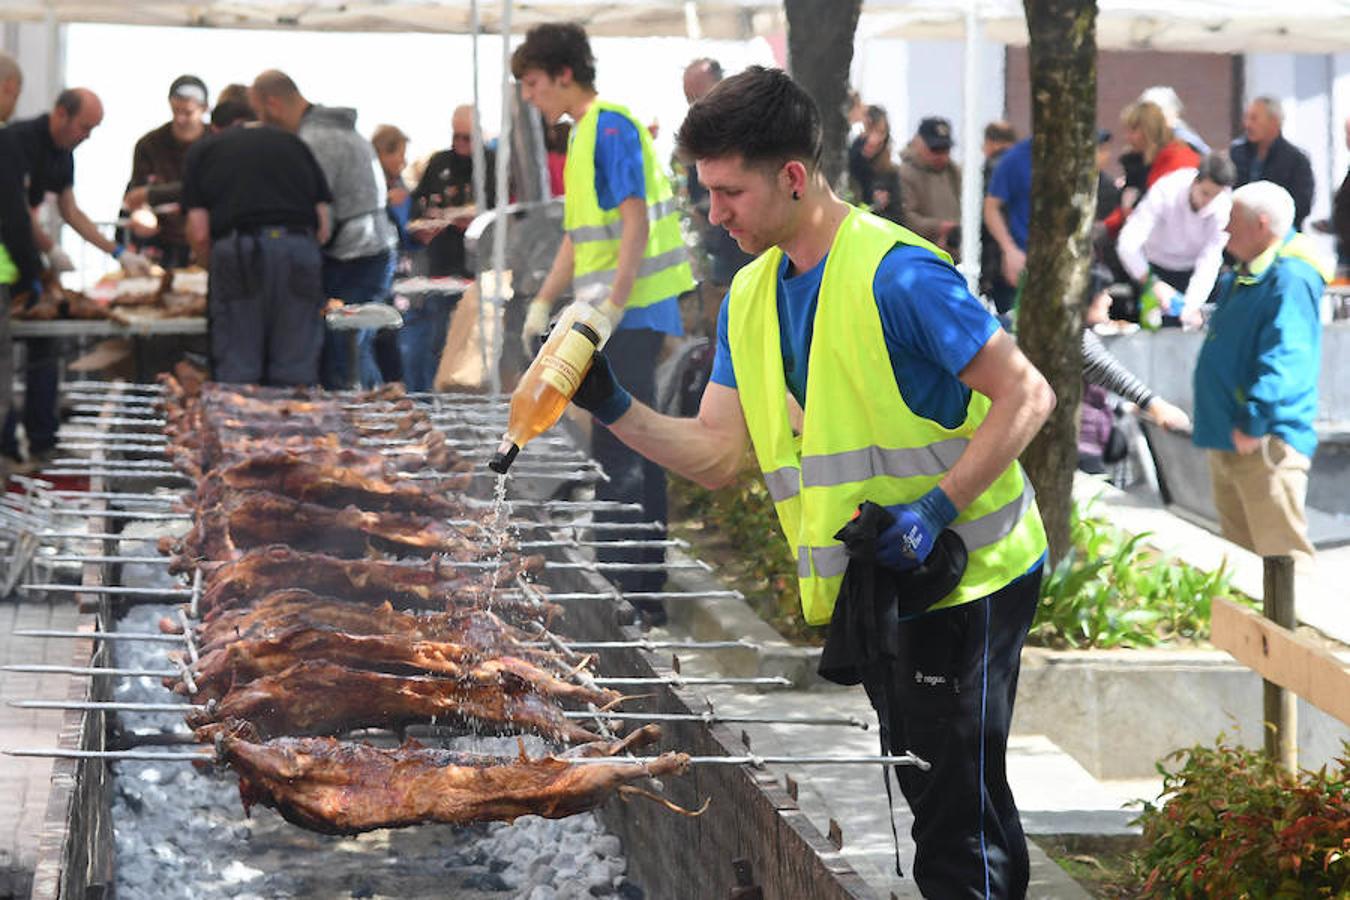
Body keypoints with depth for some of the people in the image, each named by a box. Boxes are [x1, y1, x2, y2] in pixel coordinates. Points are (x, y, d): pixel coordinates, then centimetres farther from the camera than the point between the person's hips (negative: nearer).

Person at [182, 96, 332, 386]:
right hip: (301, 249, 2)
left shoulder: (202, 150, 17)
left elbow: (199, 233, 6)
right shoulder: (293, 144, 24)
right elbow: (324, 227, 16)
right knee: (296, 371, 5)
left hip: (239, 253, -2)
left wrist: (213, 266, 23)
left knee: (236, 372, 1)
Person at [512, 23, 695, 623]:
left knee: (618, 454, -9)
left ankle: (618, 593, -7)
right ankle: (646, 591, 17)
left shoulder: (611, 125, -11)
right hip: (622, 318, 10)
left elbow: (635, 220, -19)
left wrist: (612, 305, -24)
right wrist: (542, 304, 22)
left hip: (630, 311, -10)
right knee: (636, 450, 12)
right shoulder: (585, 134, 18)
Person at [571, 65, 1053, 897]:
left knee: (960, 810, -6)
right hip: (871, 590, 9)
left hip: (964, 578, -8)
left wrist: (937, 509, -25)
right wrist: (615, 409, -9)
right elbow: (718, 455, 5)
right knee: (929, 799, 17)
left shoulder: (896, 274, -19)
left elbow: (1027, 396, -19)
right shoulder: (750, 297, 7)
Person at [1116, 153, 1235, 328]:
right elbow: (1127, 244, -36)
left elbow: (1209, 261, -26)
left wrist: (1192, 305, -40)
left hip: (1193, 272, 2)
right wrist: (1152, 284, -46)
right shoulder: (1166, 191, -30)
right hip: (1156, 269, -1)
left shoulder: (1224, 206, -25)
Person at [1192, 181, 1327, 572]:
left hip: (1266, 446, -10)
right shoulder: (1239, 277, 17)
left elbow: (1284, 359, -25)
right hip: (1228, 441, 10)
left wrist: (1254, 423, -29)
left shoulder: (1290, 279, -16)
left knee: (1281, 556, -11)